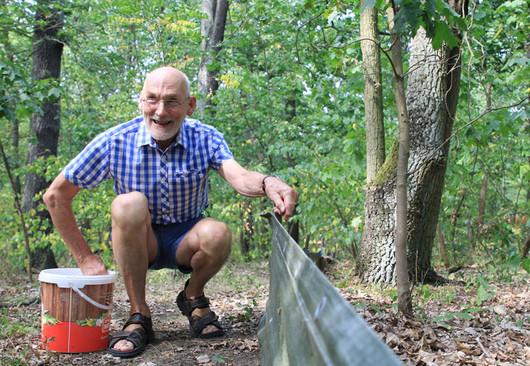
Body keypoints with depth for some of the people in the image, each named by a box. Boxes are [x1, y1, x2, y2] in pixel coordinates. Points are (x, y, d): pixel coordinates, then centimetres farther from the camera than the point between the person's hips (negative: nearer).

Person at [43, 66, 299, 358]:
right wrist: (85, 258, -9)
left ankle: (193, 297, 2)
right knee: (130, 203, -33)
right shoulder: (114, 143, -16)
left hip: (185, 241, 1)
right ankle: (138, 315, -19)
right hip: (137, 243, 0)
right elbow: (55, 196, -9)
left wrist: (268, 183, -57)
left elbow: (240, 178, -33)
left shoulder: (205, 139, -13)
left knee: (218, 234, -32)